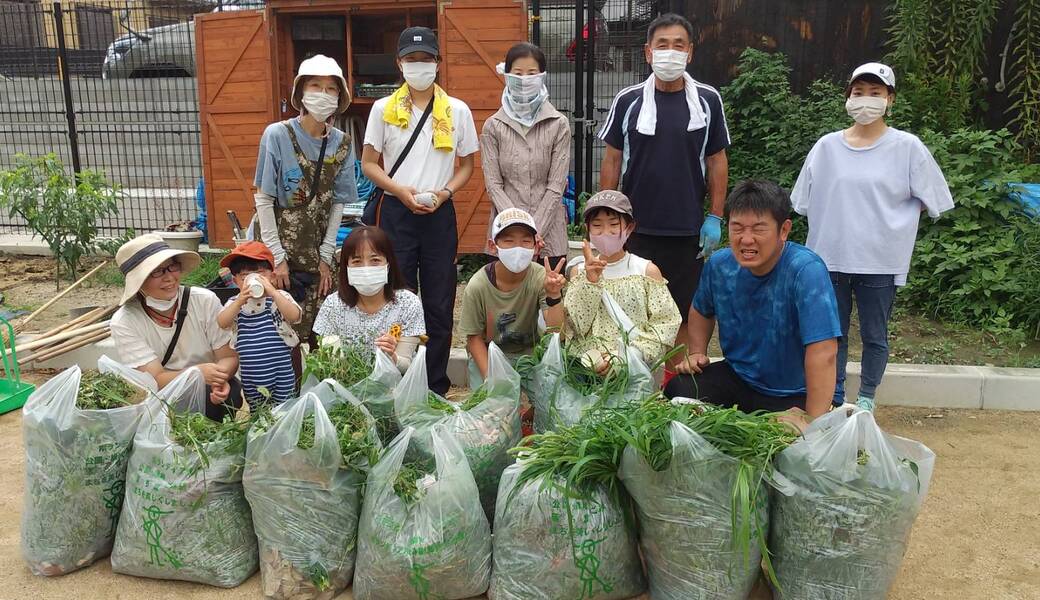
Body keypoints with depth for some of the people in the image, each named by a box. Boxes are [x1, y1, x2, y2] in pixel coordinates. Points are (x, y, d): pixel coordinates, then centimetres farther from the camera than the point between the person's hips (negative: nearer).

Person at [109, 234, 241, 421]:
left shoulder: (205, 301, -11)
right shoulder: (124, 322, -12)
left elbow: (229, 357, -7)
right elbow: (155, 379, -17)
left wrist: (220, 379, -31)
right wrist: (197, 373, -37)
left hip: (209, 393, 1)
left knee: (230, 390, -30)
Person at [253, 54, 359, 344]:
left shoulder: (342, 144, 2)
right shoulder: (277, 135, -8)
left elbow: (337, 203, 5)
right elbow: (263, 199, -7)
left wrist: (326, 257, 1)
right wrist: (277, 257, -9)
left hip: (317, 256, 3)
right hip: (280, 252, -3)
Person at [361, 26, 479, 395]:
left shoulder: (458, 111, 3)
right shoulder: (383, 109, 2)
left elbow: (467, 164, 9)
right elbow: (369, 163, 4)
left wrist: (445, 192, -9)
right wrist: (400, 190, -13)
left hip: (439, 215, 1)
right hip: (395, 212, 0)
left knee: (440, 304, 5)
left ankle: (436, 389, 19)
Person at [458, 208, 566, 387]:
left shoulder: (540, 278, -19)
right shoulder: (477, 286, -20)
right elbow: (474, 337, -8)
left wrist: (554, 296, -40)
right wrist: (489, 377, -18)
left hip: (530, 353, 1)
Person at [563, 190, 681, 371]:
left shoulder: (647, 271, 3)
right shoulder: (579, 271, 9)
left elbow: (665, 325, -2)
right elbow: (572, 326, 0)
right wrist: (590, 282, -12)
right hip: (591, 365, 0)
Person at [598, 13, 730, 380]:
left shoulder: (707, 100, 2)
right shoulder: (628, 101, 1)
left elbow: (717, 163, 6)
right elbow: (612, 162, 4)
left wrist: (715, 219, -1)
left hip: (690, 232, 1)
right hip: (636, 229, 0)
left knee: (684, 315, 8)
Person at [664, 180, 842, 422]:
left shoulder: (807, 270, -24)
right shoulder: (719, 264, -5)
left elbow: (823, 352, -30)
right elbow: (702, 311, 19)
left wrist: (813, 424, -32)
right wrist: (697, 353, 4)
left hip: (794, 396, -4)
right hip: (738, 375, 5)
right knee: (676, 390, -17)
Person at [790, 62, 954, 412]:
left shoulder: (907, 147, -3)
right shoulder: (827, 146, 3)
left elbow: (930, 200, 4)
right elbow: (807, 201, 12)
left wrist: (890, 221, 1)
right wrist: (836, 223, 5)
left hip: (880, 261, -2)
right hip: (830, 256, 2)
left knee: (874, 336, 9)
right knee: (833, 334, 10)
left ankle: (865, 402, 26)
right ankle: (834, 403, 24)